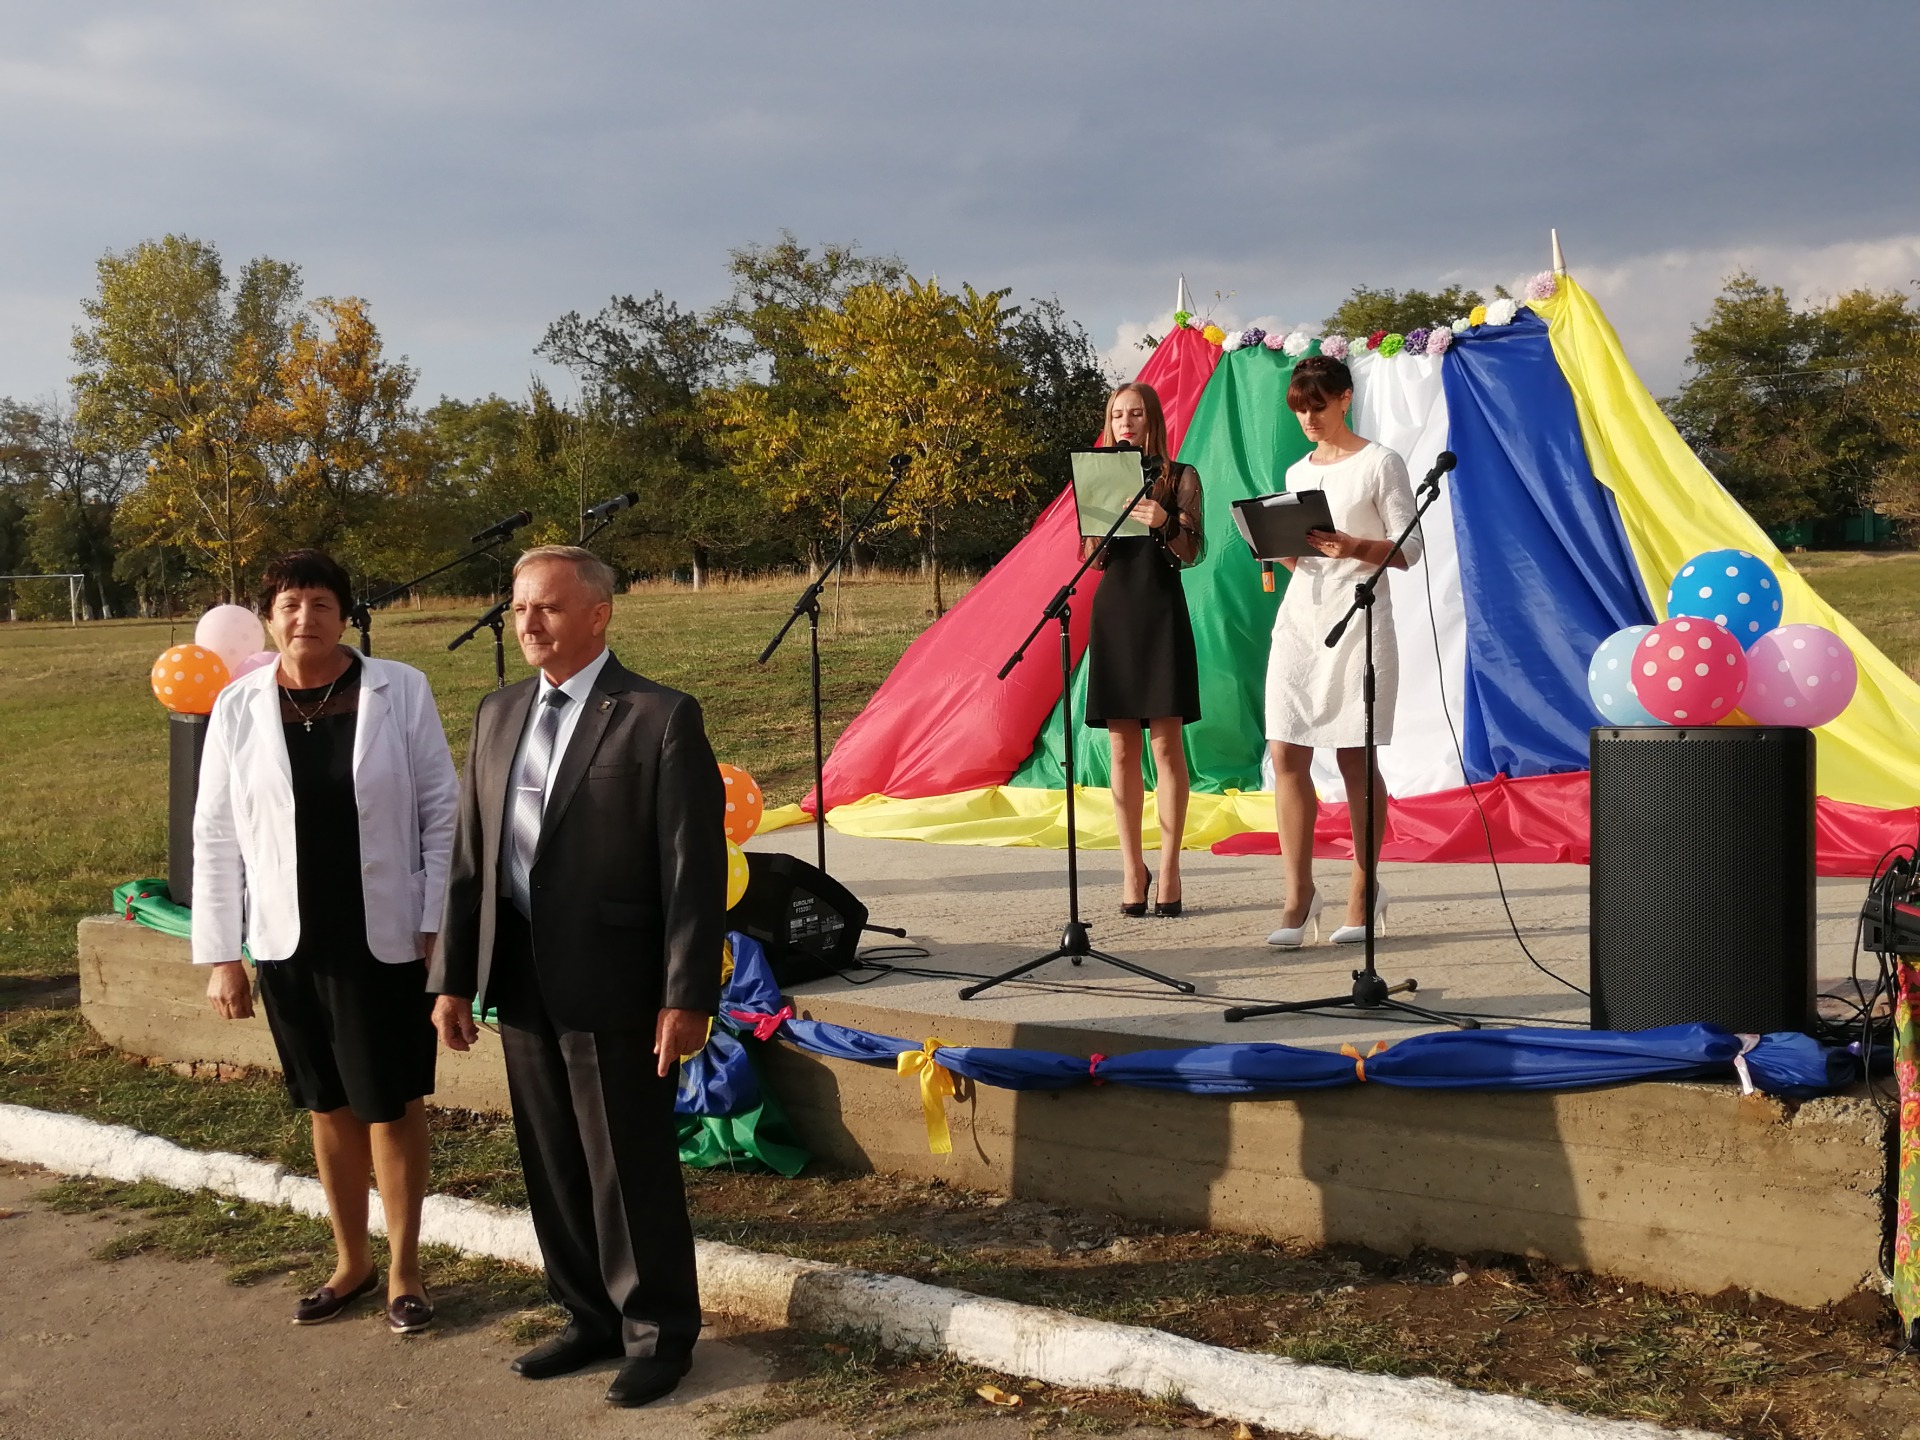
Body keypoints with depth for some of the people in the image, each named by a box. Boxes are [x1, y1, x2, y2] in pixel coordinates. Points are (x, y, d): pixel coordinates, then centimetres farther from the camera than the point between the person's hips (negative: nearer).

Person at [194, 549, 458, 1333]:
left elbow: (441, 811, -4)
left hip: (383, 939, -2)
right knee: (330, 1107, 15)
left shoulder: (400, 690, -6)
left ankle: (403, 1270, 21)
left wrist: (440, 924, -8)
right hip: (289, 944, 2)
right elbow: (216, 837, 2)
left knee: (393, 1106, 6)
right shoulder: (238, 707, -1)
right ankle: (351, 1261, 31)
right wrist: (221, 954, 0)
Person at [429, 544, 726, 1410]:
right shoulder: (499, 716, 11)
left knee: (630, 1172, 2)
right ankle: (590, 1318, 30)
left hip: (614, 988, -6)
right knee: (552, 1167, 14)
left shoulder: (661, 720, -10)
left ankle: (657, 1335, 19)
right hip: (522, 982, 6)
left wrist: (687, 998, -15)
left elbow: (695, 871, -12)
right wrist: (453, 977, 10)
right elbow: (469, 856, 13)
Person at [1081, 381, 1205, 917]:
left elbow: (1192, 552, -4)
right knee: (1122, 749, 3)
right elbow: (1092, 556, 7)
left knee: (1166, 745, -4)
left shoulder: (1180, 478, 2)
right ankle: (1132, 869, 9)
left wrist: (1164, 523, -24)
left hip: (1161, 611, -3)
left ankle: (1169, 869, 1)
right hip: (1113, 610, 3)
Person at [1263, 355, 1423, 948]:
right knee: (1286, 755, -3)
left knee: (1354, 758, -2)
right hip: (1300, 615, 5)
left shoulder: (1379, 463, -1)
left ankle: (1363, 890, 10)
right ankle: (1299, 893, 4)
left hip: (1359, 618, -5)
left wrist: (1353, 547, -22)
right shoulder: (1297, 473, 16)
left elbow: (1408, 548, -6)